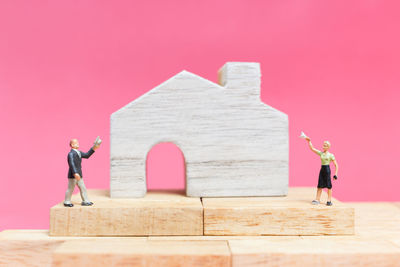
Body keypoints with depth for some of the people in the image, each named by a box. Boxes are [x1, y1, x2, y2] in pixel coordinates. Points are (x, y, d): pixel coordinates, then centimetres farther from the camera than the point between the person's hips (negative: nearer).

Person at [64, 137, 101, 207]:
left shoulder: (78, 152, 13)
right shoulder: (71, 154, -15)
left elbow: (87, 155, 18)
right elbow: (71, 164, -26)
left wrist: (93, 149, 7)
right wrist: (75, 173, -36)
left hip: (78, 175, 9)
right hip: (72, 175, -9)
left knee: (83, 188, 8)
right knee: (70, 189, 1)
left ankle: (85, 201, 12)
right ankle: (67, 202, 13)